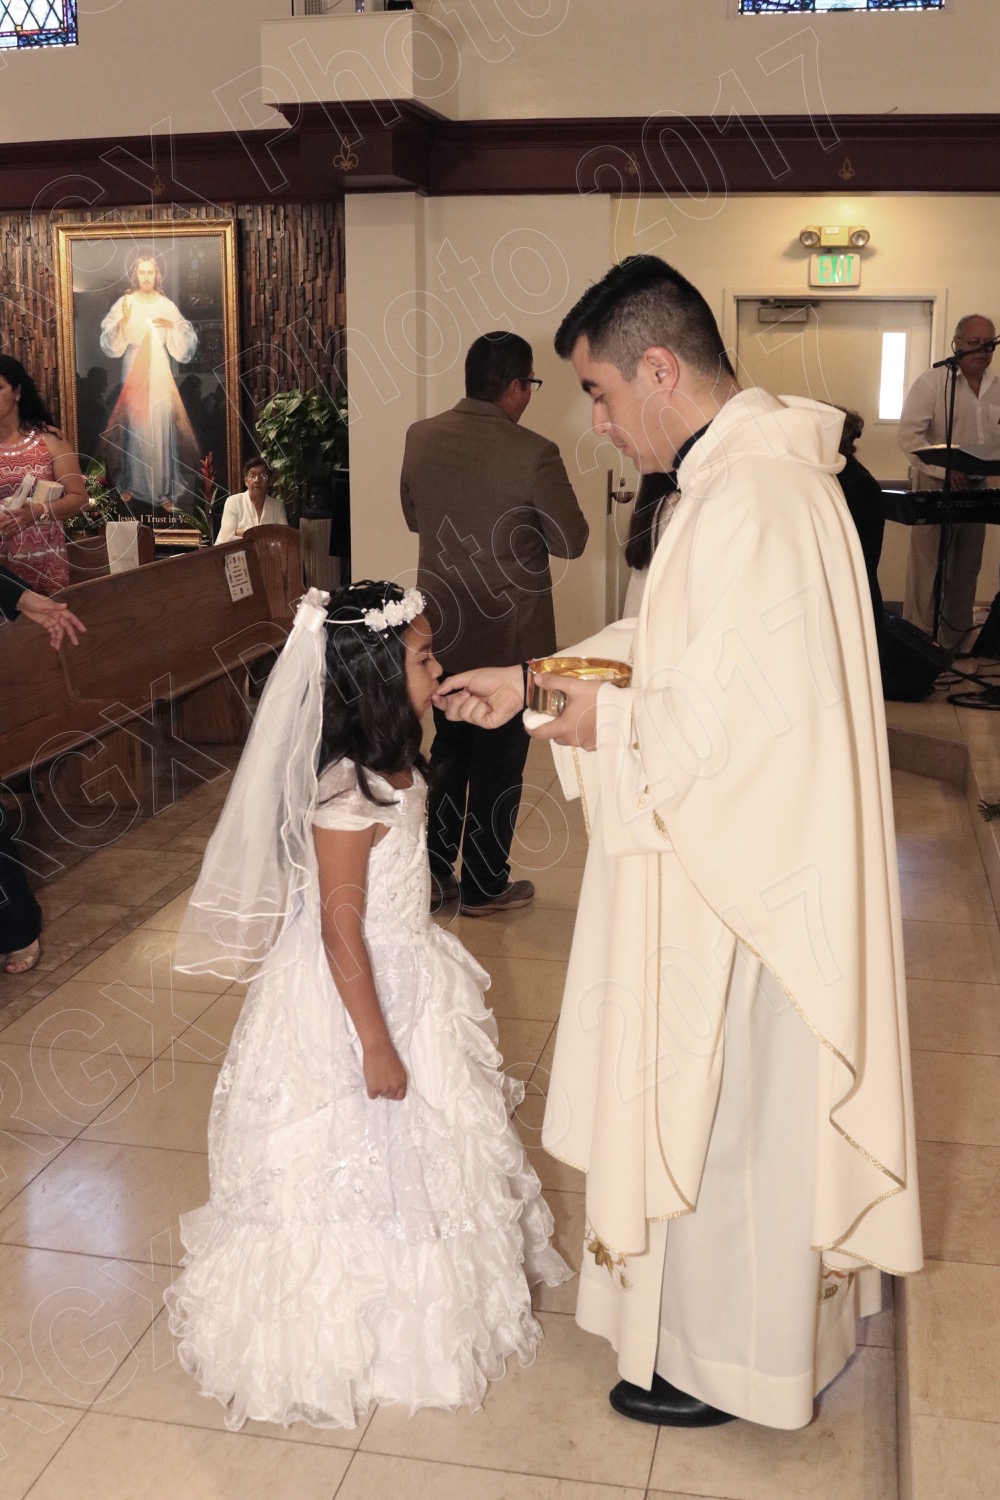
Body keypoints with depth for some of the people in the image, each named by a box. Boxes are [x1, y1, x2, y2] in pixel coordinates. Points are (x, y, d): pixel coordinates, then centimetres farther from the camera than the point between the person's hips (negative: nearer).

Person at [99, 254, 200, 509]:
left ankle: (165, 489, -1)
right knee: (134, 424, -1)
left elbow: (187, 341, 3)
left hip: (160, 373, 1)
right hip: (134, 372, 0)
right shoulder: (124, 303, 2)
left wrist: (172, 325, -15)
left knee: (162, 425, -5)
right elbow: (110, 341, -4)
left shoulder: (167, 306, 6)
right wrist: (123, 320, -20)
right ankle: (132, 484, 12)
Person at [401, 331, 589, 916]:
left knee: (449, 751, 20)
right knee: (499, 762, 9)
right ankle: (485, 887, 20)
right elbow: (571, 540, -11)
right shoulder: (533, 454, -20)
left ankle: (433, 873, 27)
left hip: (442, 627, 5)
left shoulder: (421, 438, -2)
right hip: (510, 633, -5)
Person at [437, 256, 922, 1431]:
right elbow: (674, 650, 16)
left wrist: (608, 723, -14)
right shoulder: (740, 473, 8)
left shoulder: (751, 501, -26)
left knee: (723, 1112, 8)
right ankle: (766, 1319, 44)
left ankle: (725, 1361, 30)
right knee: (736, 1102, 23)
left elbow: (734, 715, -30)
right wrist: (528, 684, 11)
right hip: (734, 860, 10)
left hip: (741, 880, -10)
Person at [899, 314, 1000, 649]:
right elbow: (909, 435, -13)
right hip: (936, 489, -6)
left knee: (965, 571, 12)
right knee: (927, 571, -3)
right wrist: (946, 471, -19)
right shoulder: (932, 382, -8)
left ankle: (955, 644, 23)